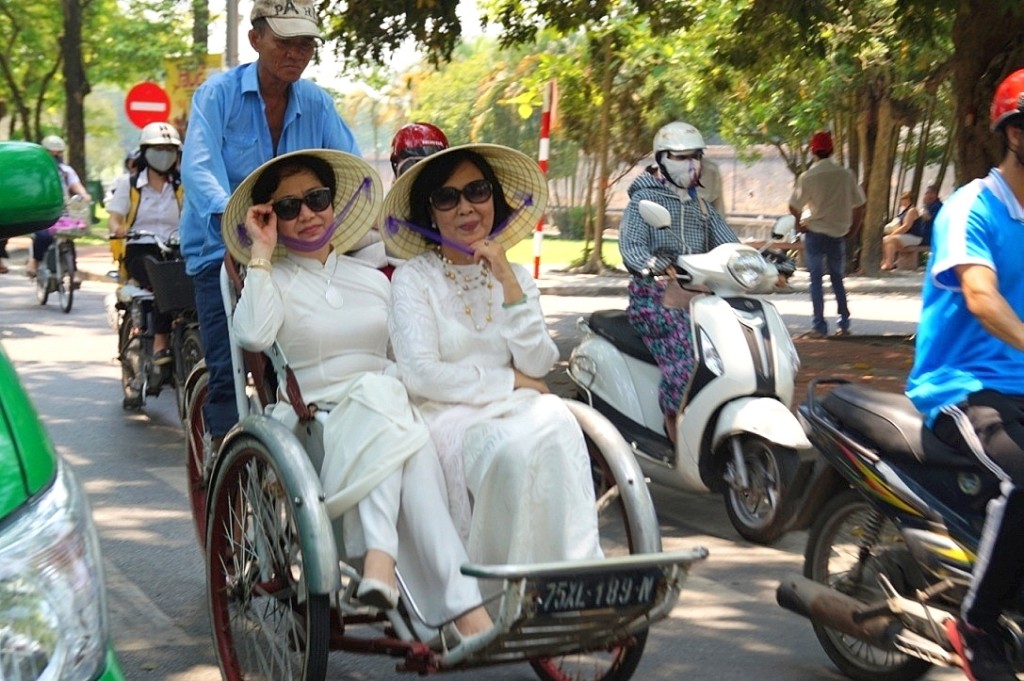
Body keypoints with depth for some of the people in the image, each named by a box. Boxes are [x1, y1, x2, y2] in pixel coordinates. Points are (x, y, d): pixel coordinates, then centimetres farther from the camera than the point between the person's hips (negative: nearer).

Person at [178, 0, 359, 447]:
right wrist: (231, 214, -41)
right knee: (227, 372, -12)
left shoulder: (316, 104, 5)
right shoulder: (218, 94, -6)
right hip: (222, 251, -3)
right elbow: (199, 167, -21)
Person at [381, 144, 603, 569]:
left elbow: (538, 366, 3)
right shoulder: (413, 278, 2)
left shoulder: (515, 276, 16)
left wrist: (509, 284, -6)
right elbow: (421, 375, -11)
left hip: (516, 408, 4)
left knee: (556, 424, -31)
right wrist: (511, 380, -6)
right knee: (514, 447, -34)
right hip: (447, 417, -4)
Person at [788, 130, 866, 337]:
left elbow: (794, 207, -12)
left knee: (816, 279, 3)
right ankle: (844, 323, 17)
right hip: (839, 233, 3)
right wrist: (853, 227, 15)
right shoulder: (845, 175, 0)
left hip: (815, 233, -3)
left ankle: (819, 326, 1)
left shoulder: (808, 177, -10)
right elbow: (859, 204, 4)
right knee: (837, 278, 16)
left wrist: (800, 224, 6)